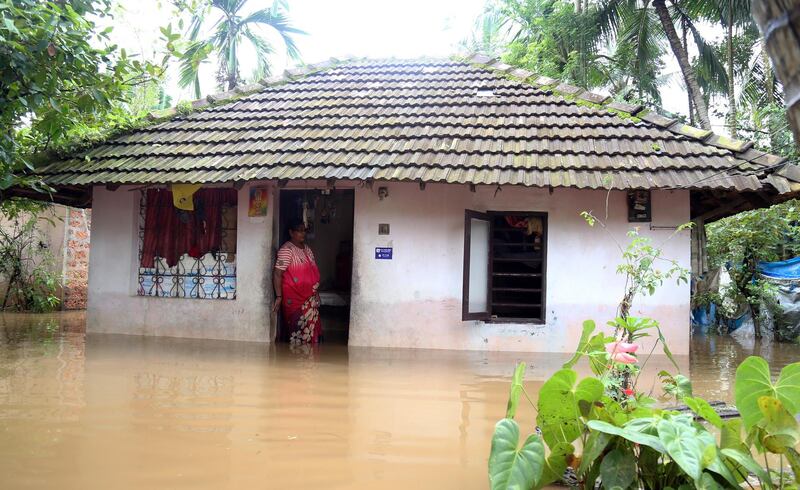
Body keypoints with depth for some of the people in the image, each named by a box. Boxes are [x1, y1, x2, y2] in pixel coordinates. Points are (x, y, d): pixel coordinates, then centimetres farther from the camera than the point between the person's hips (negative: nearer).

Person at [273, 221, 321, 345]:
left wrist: (315, 292, 16)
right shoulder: (286, 249, -14)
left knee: (311, 326, 9)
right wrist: (279, 297, -21)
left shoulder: (307, 249, 12)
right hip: (294, 297, -8)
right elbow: (277, 273, -18)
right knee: (299, 327, -4)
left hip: (310, 297, 8)